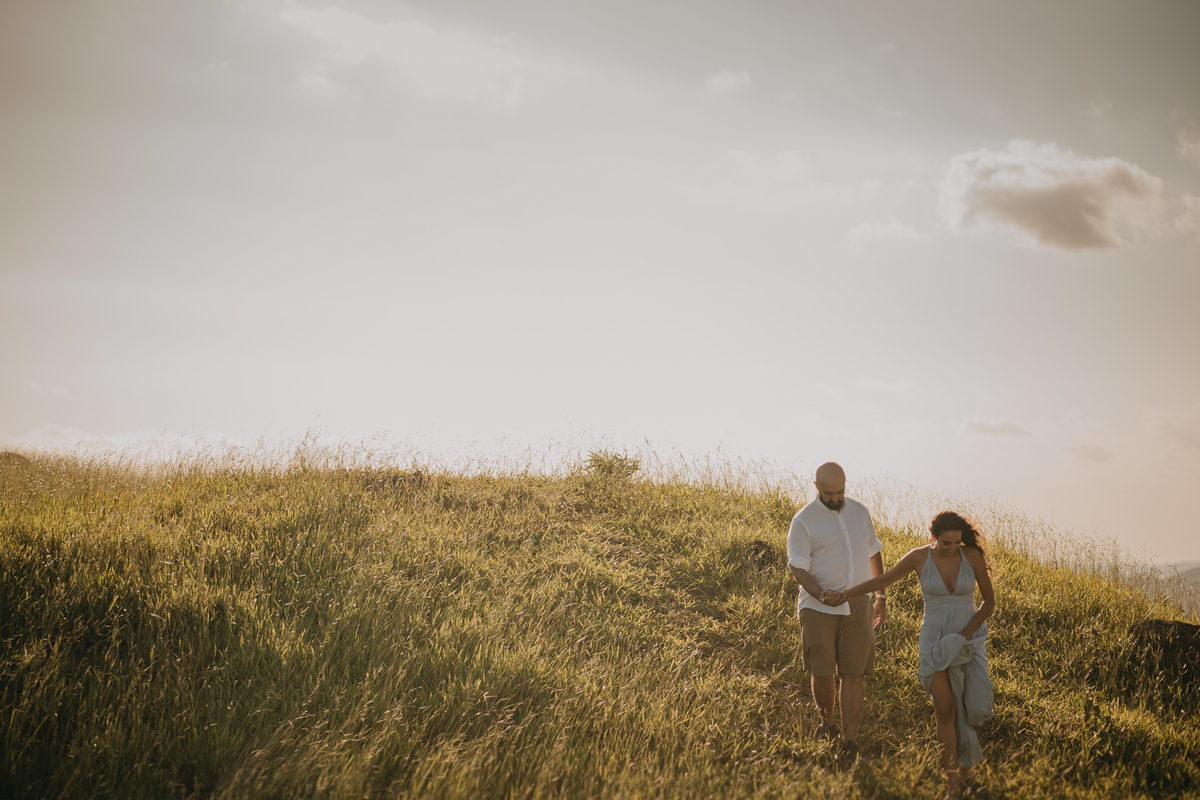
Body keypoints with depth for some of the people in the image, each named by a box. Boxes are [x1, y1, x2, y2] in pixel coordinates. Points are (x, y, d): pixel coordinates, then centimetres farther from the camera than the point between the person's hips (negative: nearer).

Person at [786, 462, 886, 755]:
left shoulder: (860, 512, 7)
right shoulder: (803, 521, -7)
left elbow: (874, 553, 19)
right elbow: (798, 567, -10)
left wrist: (881, 596, 18)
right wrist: (821, 594, -27)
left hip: (857, 607, 3)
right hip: (818, 607, -3)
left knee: (853, 674, -1)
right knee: (821, 673, 0)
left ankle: (850, 742, 5)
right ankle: (826, 720, 30)